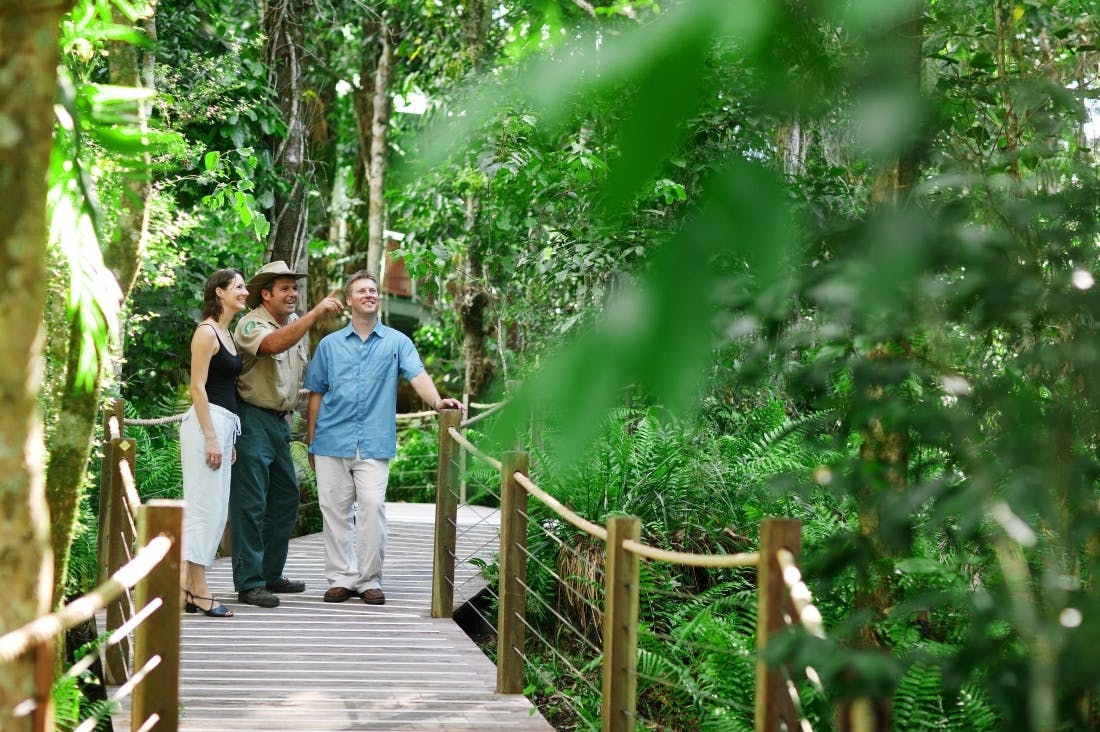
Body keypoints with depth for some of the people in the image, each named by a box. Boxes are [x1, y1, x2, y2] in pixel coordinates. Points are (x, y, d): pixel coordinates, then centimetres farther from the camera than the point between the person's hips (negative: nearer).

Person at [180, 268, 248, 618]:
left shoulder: (226, 334, 19)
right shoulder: (207, 332, -8)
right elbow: (198, 386, -14)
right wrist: (210, 437, -19)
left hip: (223, 424, 9)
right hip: (206, 423, -9)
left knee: (216, 510, 7)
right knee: (205, 507, -10)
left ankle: (191, 589, 9)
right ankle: (196, 591, -9)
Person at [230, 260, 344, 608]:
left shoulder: (298, 322, 12)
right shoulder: (251, 324, -13)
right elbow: (273, 344, -36)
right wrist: (316, 312, -39)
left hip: (280, 421, 9)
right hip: (253, 420, -9)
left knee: (286, 498, 14)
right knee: (251, 502, -8)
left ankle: (271, 574, 25)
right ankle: (249, 583, -6)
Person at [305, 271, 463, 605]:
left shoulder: (396, 342, 8)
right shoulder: (330, 344, 12)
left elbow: (417, 375, -7)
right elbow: (316, 395, 14)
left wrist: (437, 401, -27)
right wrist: (311, 442, 11)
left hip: (374, 443, -2)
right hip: (332, 440, 2)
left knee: (372, 508, -10)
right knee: (335, 511, 3)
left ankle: (370, 580, 0)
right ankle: (341, 578, 12)